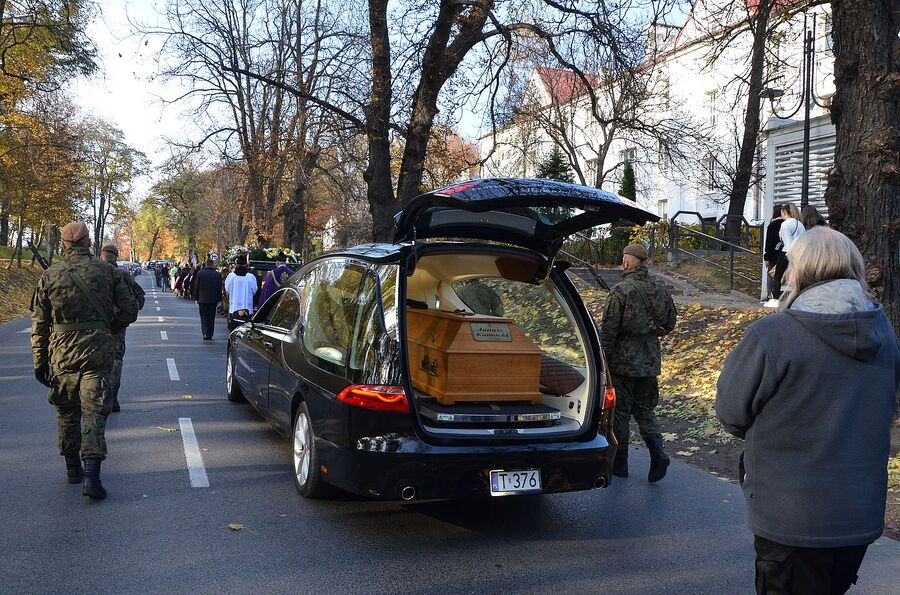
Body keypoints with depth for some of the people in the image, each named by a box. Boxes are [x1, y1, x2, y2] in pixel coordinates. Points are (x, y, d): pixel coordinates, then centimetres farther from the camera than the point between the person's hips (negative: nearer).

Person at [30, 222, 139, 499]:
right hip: (97, 354, -1)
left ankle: (72, 468, 27)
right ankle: (91, 476, -11)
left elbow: (39, 324, 3)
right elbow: (130, 310, 1)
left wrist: (40, 362, 9)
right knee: (94, 414, -1)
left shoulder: (49, 275, 2)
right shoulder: (105, 271, 0)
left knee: (67, 412, 18)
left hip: (61, 354, 1)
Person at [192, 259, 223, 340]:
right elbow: (219, 288, 0)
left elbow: (196, 287, -1)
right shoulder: (217, 274, -3)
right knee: (211, 318, 10)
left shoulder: (200, 273, -4)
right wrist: (219, 299, 7)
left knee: (204, 317, 4)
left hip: (202, 299, -1)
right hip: (213, 300, 1)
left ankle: (205, 334, -13)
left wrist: (195, 298, 7)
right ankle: (210, 336, 13)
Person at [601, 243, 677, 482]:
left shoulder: (621, 292, -17)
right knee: (644, 409, 17)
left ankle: (619, 463, 15)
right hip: (649, 361, 6)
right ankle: (658, 452, -1)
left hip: (623, 362, -6)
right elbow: (670, 322, 13)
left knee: (620, 412, 6)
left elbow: (608, 332, -16)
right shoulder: (660, 288, 3)